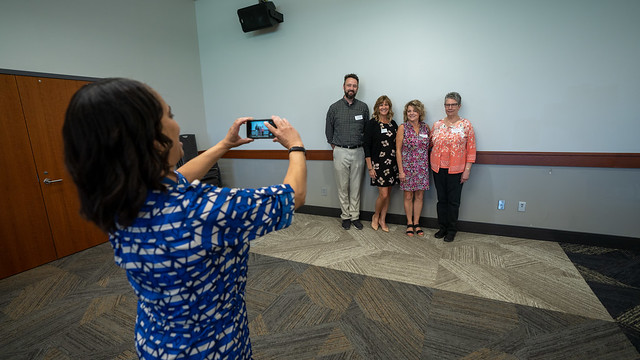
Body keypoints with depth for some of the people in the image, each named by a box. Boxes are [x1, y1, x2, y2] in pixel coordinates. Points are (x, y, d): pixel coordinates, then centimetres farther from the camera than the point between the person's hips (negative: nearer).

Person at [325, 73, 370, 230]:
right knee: (343, 187, 5)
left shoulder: (363, 107, 5)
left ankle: (355, 216, 18)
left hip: (358, 152, 1)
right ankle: (345, 216, 17)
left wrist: (363, 147, 10)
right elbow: (329, 131, 9)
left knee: (356, 187, 7)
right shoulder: (334, 107, 2)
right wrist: (335, 147, 9)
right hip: (340, 153, -1)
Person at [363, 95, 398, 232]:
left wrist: (398, 164, 8)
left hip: (392, 163, 5)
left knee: (387, 193, 9)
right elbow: (367, 146, -7)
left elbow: (396, 144, 14)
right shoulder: (371, 124, -4)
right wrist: (370, 167, -11)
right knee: (383, 194, -7)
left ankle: (382, 220, 24)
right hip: (378, 164, -5)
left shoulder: (393, 124, 11)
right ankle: (375, 216, 20)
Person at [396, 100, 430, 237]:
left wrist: (428, 166, 5)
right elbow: (398, 150, -6)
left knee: (419, 196, 8)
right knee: (408, 196, 6)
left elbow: (428, 146, 12)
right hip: (407, 167, -3)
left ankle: (416, 223, 22)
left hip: (422, 168, 3)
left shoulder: (425, 127, 5)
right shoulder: (402, 128, -5)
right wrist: (401, 170, -10)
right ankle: (409, 223, 20)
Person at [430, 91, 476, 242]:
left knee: (453, 201, 5)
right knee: (441, 199, 12)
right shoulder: (437, 124, 6)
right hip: (438, 168, 3)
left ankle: (452, 230, 21)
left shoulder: (466, 125, -2)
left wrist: (467, 170, -8)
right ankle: (442, 228, 26)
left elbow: (471, 150, -3)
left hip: (456, 170, -3)